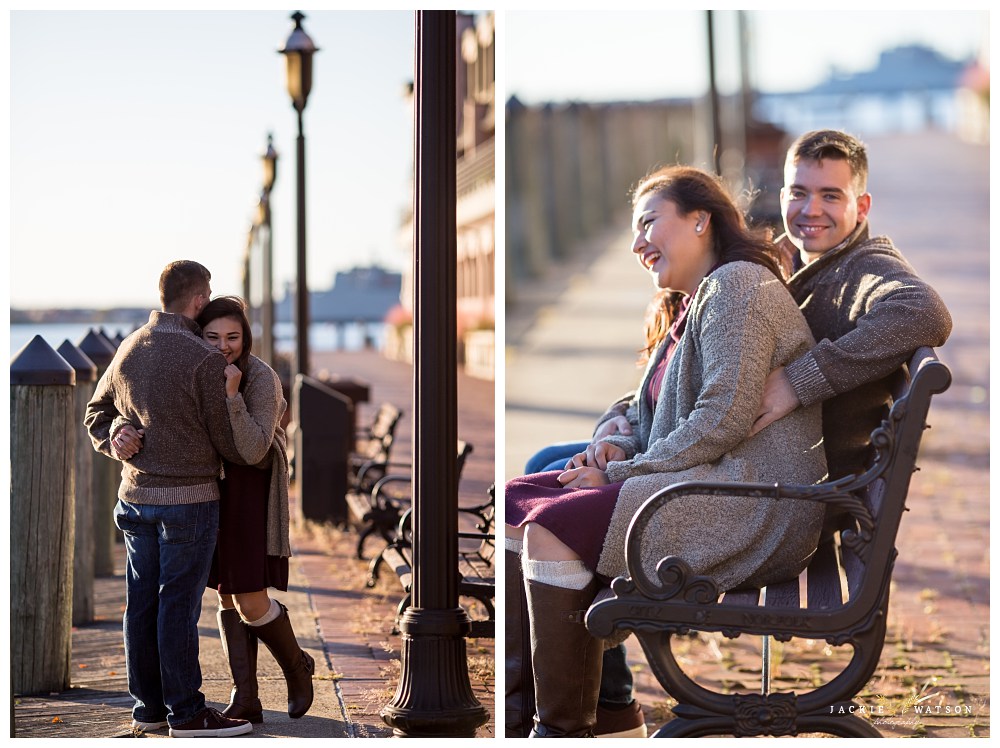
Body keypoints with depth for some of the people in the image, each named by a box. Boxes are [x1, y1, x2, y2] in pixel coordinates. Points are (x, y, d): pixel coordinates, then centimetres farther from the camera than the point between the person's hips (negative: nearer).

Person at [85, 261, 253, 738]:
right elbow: (228, 441, -10)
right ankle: (186, 712, 3)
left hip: (136, 495, 7)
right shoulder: (203, 359, -15)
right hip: (188, 498, -7)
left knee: (142, 602, 9)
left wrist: (113, 441, 1)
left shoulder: (129, 349, 8)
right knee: (179, 604, -3)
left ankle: (148, 706, 17)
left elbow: (97, 412, 18)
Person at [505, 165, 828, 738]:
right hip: (706, 483, 11)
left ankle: (564, 729, -19)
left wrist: (622, 474, -12)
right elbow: (661, 423, 26)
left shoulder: (737, 284, -7)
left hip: (756, 509, -10)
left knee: (552, 526, -24)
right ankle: (524, 680, 4)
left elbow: (724, 420, -18)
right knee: (518, 500, 4)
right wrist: (619, 449, 3)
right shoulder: (688, 308, 24)